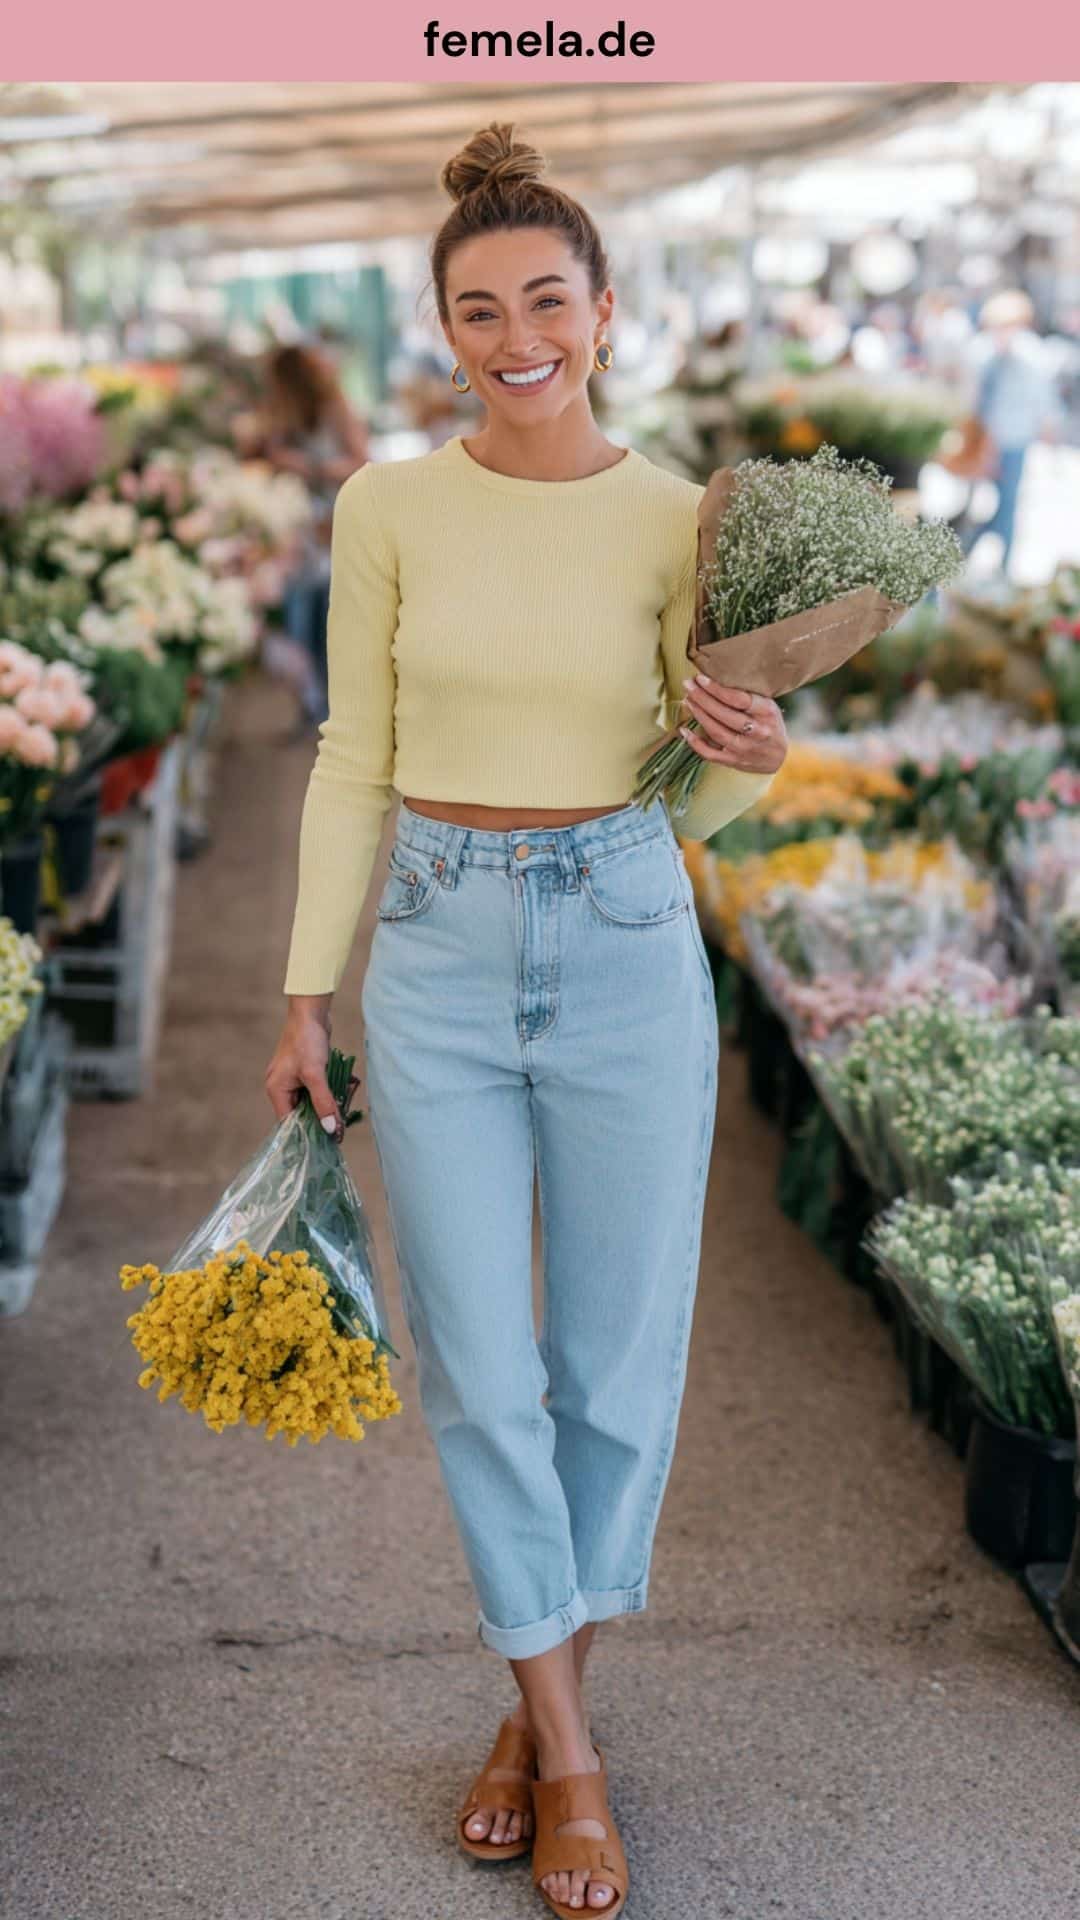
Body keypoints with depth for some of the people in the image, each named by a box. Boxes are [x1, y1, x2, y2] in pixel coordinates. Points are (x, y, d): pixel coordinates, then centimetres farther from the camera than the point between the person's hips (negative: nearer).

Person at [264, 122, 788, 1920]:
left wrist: (758, 757, -20)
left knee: (619, 1358, 8)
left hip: (627, 942, 0)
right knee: (478, 1368, 3)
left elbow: (703, 794, 3)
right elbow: (355, 759, 4)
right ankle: (566, 1746, 21)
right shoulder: (389, 506, -1)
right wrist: (308, 994, 3)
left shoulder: (677, 520, -2)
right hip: (438, 947, 0)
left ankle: (541, 1699, 30)